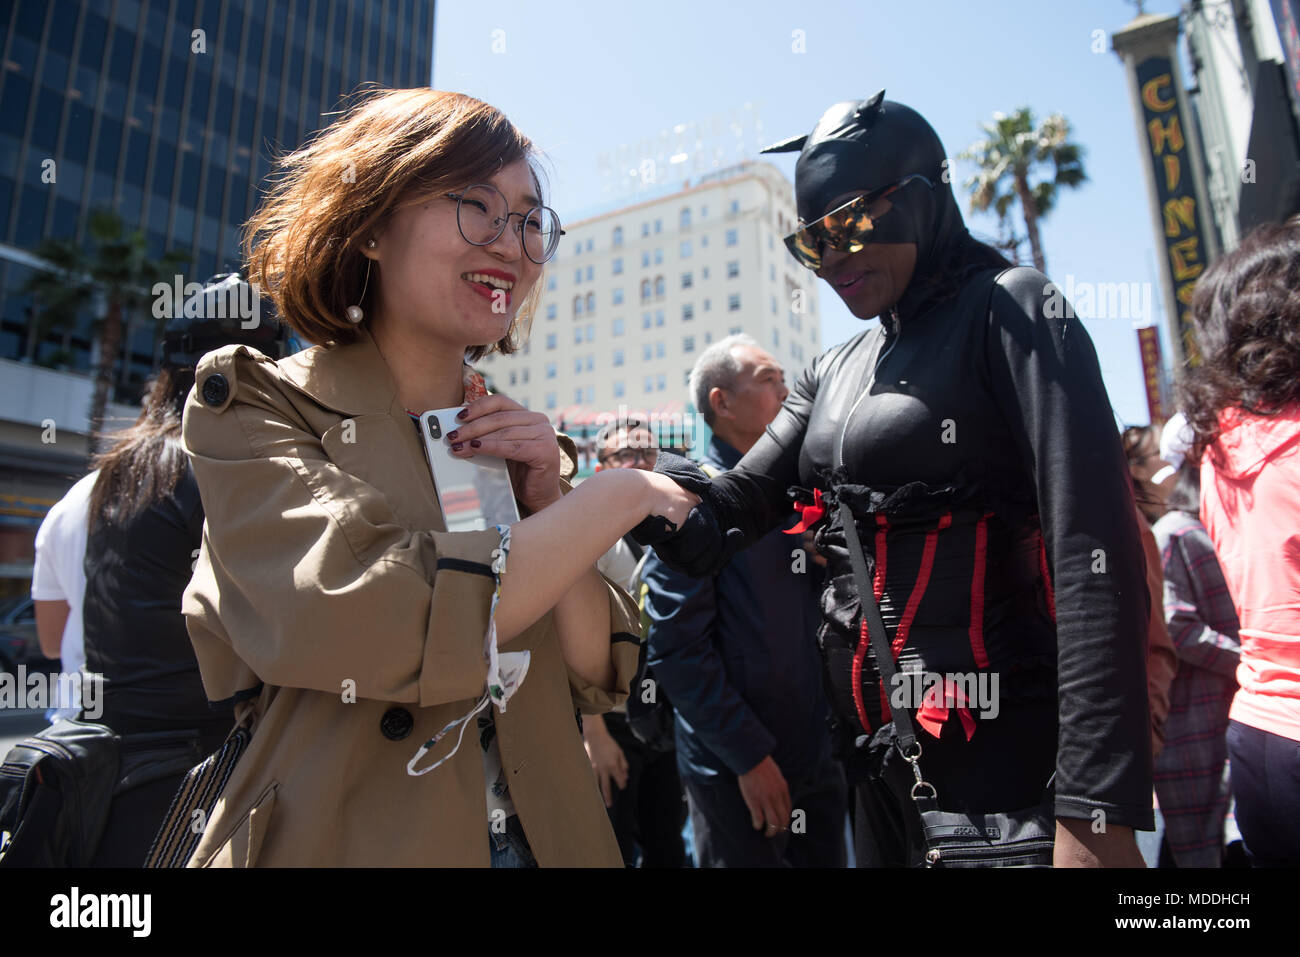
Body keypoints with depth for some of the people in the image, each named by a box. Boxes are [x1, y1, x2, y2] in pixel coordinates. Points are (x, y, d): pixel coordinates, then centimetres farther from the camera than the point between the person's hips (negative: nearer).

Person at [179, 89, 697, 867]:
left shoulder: (510, 437, 3)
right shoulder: (253, 406, -8)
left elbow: (599, 681, 0)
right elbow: (367, 621, -26)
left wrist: (547, 505, -14)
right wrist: (619, 497, -17)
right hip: (344, 839, -4)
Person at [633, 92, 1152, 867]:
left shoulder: (1010, 311, -9)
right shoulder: (833, 375, 10)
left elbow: (1093, 551, -19)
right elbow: (733, 511, 6)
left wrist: (1099, 808, -24)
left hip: (1001, 750, -6)